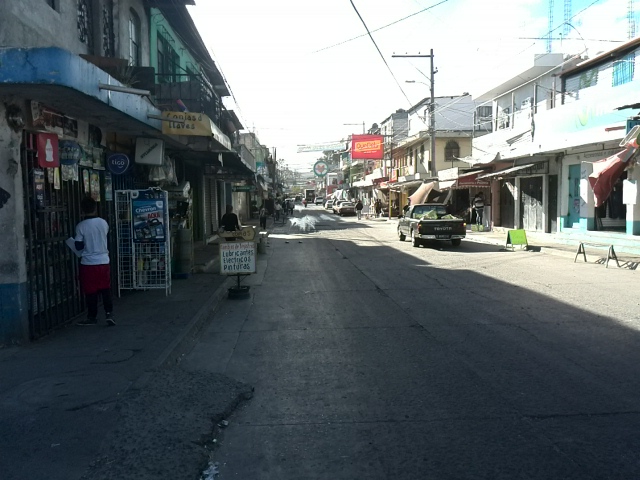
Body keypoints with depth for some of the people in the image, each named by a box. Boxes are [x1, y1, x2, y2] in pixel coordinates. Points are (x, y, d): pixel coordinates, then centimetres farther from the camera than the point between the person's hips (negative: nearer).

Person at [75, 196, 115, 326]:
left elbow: (78, 246, -9)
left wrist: (86, 245, 11)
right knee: (106, 289, 9)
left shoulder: (81, 226, -11)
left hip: (88, 263, -2)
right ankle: (109, 313, 1)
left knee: (91, 291, 7)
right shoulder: (103, 223, -2)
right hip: (103, 261, 3)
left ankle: (92, 317, 16)